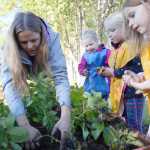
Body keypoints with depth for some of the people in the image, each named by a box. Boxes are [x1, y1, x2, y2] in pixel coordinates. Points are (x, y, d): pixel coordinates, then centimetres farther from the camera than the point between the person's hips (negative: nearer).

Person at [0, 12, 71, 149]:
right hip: (24, 72, 0)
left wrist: (65, 116, -62)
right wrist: (25, 126, -62)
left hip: (44, 68, 0)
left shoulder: (52, 39, -41)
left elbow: (60, 76, -48)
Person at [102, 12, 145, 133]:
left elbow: (138, 69, -23)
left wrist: (114, 72, -19)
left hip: (133, 92, -8)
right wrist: (107, 71, 3)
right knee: (127, 125, 16)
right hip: (120, 93, 8)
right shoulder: (115, 50, 14)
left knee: (135, 127, -2)